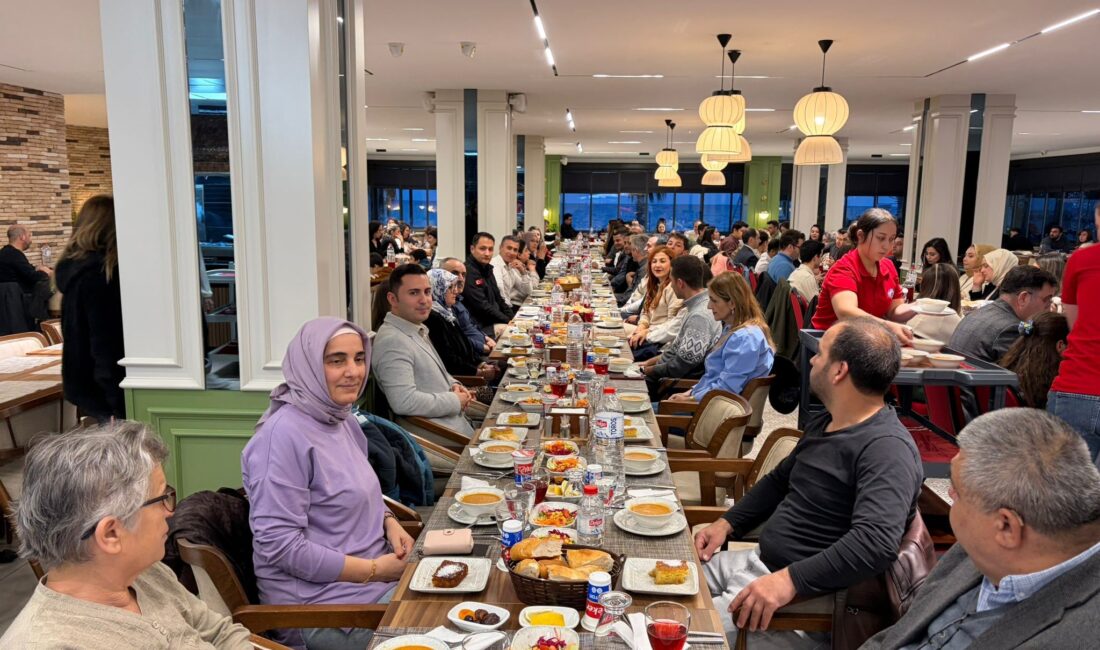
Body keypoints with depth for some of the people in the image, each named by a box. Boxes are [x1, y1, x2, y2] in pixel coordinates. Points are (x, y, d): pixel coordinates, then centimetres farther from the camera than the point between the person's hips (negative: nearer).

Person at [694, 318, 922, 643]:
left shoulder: (887, 448, -22)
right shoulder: (824, 423, 10)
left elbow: (877, 541, -34)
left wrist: (791, 580, -36)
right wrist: (727, 524, 9)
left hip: (805, 590, -9)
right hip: (759, 561, 9)